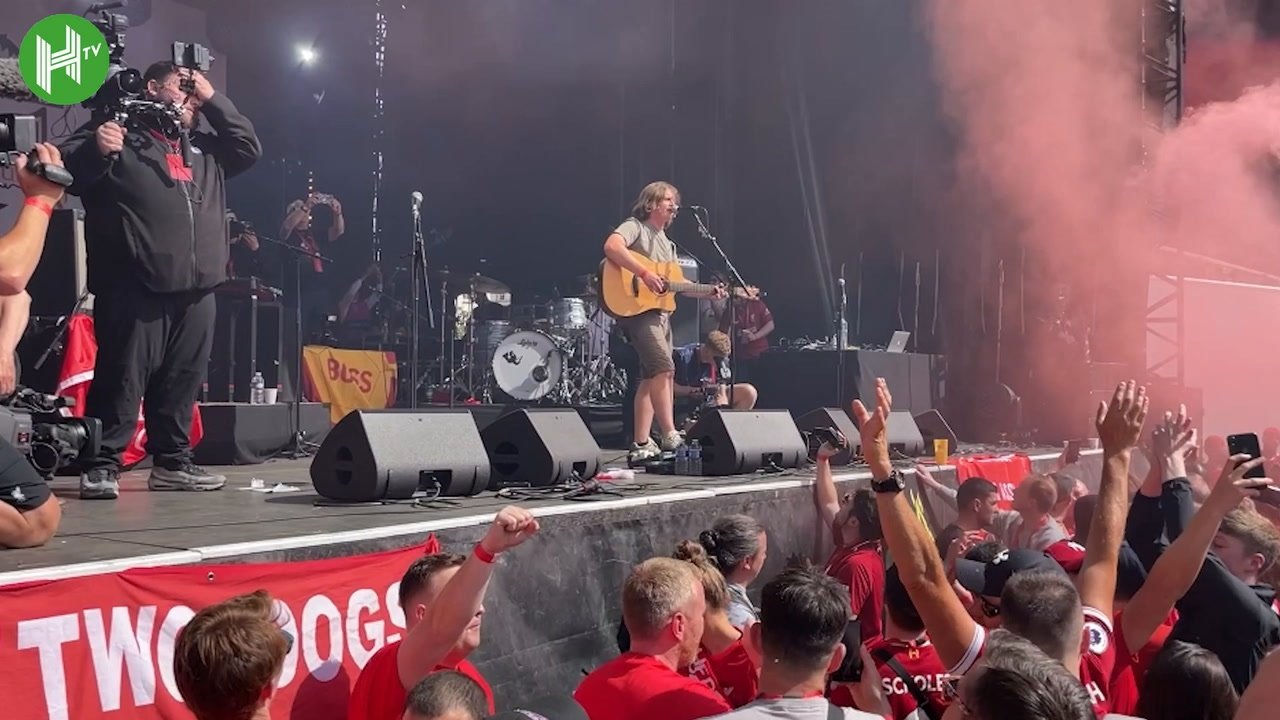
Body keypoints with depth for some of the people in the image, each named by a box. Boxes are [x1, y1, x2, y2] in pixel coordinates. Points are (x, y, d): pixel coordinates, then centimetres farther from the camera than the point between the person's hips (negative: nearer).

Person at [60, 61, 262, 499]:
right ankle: (102, 465, -3)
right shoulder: (119, 132, 6)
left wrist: (212, 99, 15)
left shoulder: (203, 148, 26)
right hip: (134, 287, -6)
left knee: (182, 380, 9)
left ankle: (173, 462, 16)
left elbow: (249, 150, 18)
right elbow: (67, 171, -3)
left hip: (195, 289, 6)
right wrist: (96, 150, -25)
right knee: (122, 378, -8)